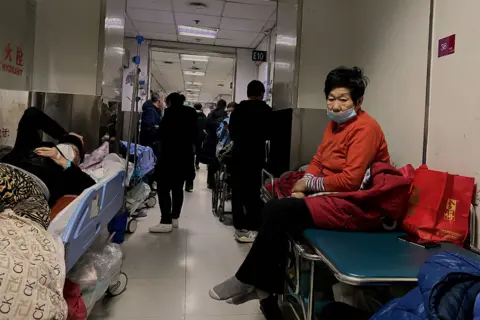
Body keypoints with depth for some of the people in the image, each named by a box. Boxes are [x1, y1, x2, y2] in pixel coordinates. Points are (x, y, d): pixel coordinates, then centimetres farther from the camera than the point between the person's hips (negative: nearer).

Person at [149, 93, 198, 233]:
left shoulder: (171, 112, -9)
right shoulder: (191, 114, 13)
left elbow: (161, 133, -11)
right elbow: (195, 136, 16)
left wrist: (157, 134, 9)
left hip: (170, 155, -8)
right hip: (185, 156, 8)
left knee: (163, 188, -6)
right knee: (178, 188, 12)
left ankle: (166, 222, -9)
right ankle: (174, 219, 18)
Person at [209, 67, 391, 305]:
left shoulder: (364, 128, -17)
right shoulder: (335, 123, 12)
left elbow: (350, 181, -25)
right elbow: (318, 160, 13)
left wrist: (310, 183, -13)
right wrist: (302, 187, -6)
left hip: (350, 204, -9)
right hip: (331, 195, 9)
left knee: (278, 212, -18)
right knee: (273, 209, -6)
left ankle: (247, 282, 1)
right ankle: (268, 284, 2)